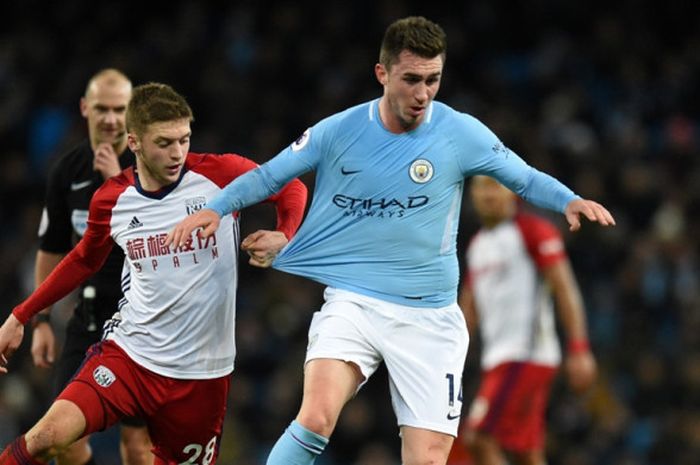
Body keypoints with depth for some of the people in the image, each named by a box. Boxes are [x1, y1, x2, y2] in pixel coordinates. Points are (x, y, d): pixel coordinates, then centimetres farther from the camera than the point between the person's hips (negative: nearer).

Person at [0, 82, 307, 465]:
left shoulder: (220, 174, -6)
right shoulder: (110, 200, 0)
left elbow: (292, 188, 8)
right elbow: (84, 260, 19)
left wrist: (282, 237, -12)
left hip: (201, 370, 0)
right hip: (130, 352, 0)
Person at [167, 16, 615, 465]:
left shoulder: (461, 133, -4)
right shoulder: (337, 132, -2)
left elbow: (526, 178, 7)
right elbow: (268, 176, 9)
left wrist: (570, 200, -12)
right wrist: (216, 209, -7)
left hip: (429, 319, 1)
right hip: (351, 304, -1)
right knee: (317, 418, -26)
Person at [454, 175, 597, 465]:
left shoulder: (532, 230, -5)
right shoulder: (476, 245, 19)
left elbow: (565, 289, -10)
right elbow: (467, 311, 23)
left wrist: (579, 349, -18)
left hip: (527, 354, -8)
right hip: (495, 357, 8)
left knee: (479, 440, -17)